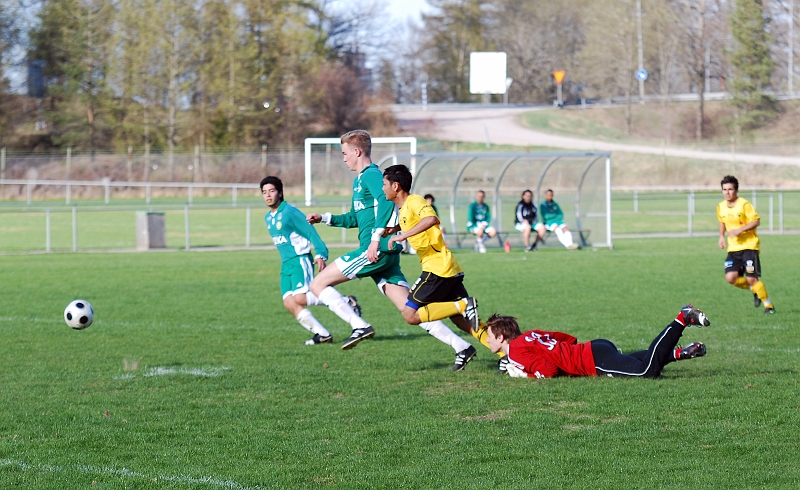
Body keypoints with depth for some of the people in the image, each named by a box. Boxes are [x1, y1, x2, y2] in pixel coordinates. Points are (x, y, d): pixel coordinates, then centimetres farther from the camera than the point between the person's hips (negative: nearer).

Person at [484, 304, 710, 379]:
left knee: (648, 371, -18)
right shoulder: (529, 335, 18)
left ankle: (682, 319, -15)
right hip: (593, 349, 9)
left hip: (595, 360, -9)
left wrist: (527, 374, -3)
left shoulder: (517, 351, -8)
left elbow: (549, 370, -19)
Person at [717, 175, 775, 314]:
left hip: (749, 246, -6)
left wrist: (740, 230, -22)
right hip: (733, 248, 6)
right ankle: (754, 290, 17)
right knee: (731, 278, -11)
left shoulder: (744, 204, -12)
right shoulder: (721, 207, 6)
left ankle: (768, 305, 7)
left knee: (752, 279, -12)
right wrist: (721, 236, 11)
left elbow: (756, 221, -12)